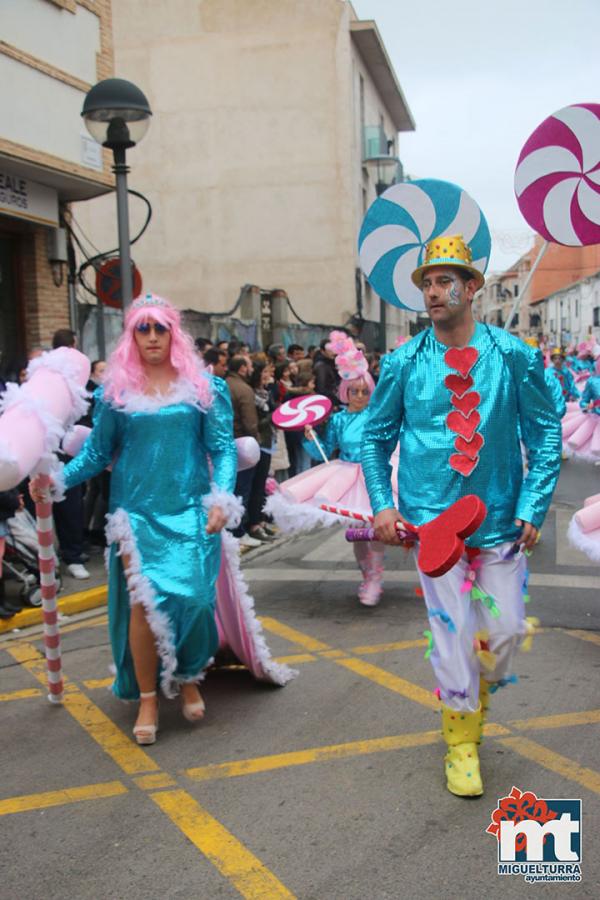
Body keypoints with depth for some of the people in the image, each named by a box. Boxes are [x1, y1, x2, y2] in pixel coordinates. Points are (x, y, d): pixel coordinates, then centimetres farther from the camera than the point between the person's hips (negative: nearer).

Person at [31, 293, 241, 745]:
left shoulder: (204, 386, 2)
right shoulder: (115, 390, 5)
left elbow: (222, 449, 0)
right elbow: (98, 452, 5)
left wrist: (221, 498, -13)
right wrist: (58, 479, -9)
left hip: (190, 510, 0)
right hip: (137, 511, 0)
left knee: (191, 596, -6)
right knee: (143, 601, -9)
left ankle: (188, 679, 23)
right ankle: (147, 698, 11)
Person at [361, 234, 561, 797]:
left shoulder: (514, 356, -3)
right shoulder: (404, 363, -1)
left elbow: (545, 435, 2)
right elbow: (375, 437, 7)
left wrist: (533, 507, -5)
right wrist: (383, 504, -3)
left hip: (501, 519, 1)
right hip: (433, 519, -1)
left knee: (506, 632, 7)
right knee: (452, 633, 1)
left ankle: (476, 692, 40)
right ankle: (461, 741, 21)